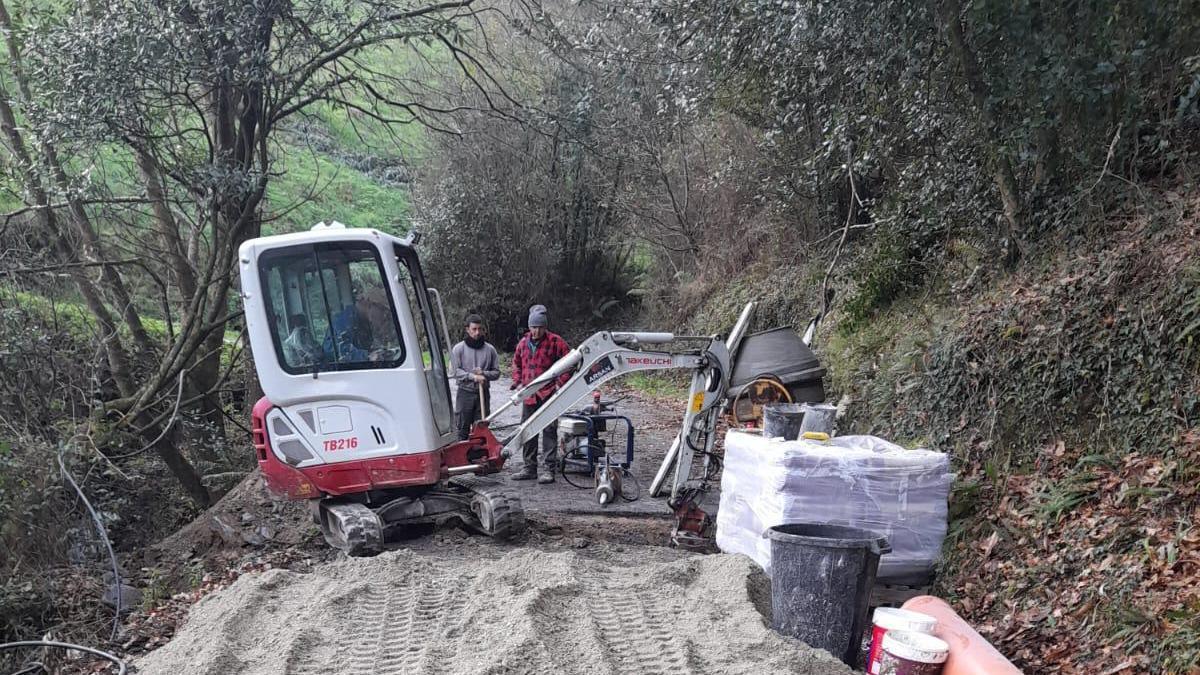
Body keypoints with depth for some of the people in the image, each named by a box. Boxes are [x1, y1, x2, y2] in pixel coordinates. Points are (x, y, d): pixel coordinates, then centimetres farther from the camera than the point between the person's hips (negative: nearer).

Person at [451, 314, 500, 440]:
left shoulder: (490, 349, 4)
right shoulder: (458, 349, -1)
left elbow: (496, 372, 6)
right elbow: (456, 371, -8)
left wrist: (483, 373, -13)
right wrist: (473, 376, -21)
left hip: (483, 393, 2)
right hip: (465, 393, -2)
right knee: (463, 429, 2)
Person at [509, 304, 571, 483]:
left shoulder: (555, 342, -7)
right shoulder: (523, 343, 9)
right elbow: (516, 363, 22)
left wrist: (560, 383, -11)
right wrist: (518, 382, 10)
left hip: (548, 394, -6)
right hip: (528, 395, 6)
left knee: (549, 430, -5)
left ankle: (548, 469, -2)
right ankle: (530, 468, 22)